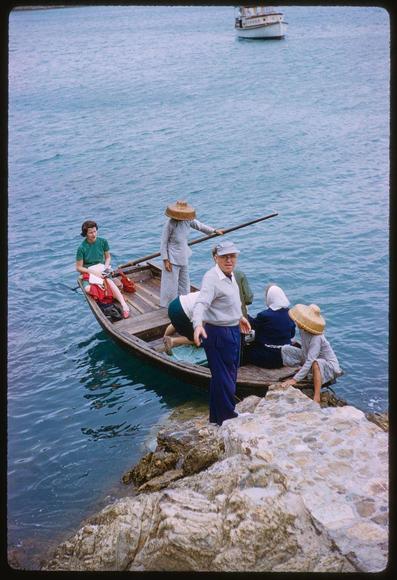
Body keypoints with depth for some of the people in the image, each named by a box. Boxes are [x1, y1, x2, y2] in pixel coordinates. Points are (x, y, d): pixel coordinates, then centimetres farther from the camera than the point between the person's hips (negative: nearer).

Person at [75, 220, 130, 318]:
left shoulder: (103, 241, -3)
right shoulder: (82, 248, -11)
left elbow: (108, 257, 11)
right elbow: (78, 267, -8)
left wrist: (106, 267, -9)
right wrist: (94, 272, -18)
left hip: (101, 269, 1)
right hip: (88, 272, -1)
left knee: (109, 281, -34)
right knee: (88, 289, -35)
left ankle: (124, 304, -45)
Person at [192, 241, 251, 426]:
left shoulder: (230, 275, 8)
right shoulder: (211, 278, -23)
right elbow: (201, 303, -36)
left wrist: (239, 317, 36)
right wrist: (198, 324, -53)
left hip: (233, 331, 11)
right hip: (218, 334, -11)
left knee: (229, 376, 23)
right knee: (224, 378, 0)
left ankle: (216, 417, 40)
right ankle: (227, 419, 16)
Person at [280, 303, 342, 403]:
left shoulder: (316, 338, -34)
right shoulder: (303, 330, -13)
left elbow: (310, 361, -40)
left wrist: (295, 379, -42)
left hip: (329, 366, -8)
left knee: (316, 363, -44)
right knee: (285, 349, 0)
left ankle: (317, 398, -36)